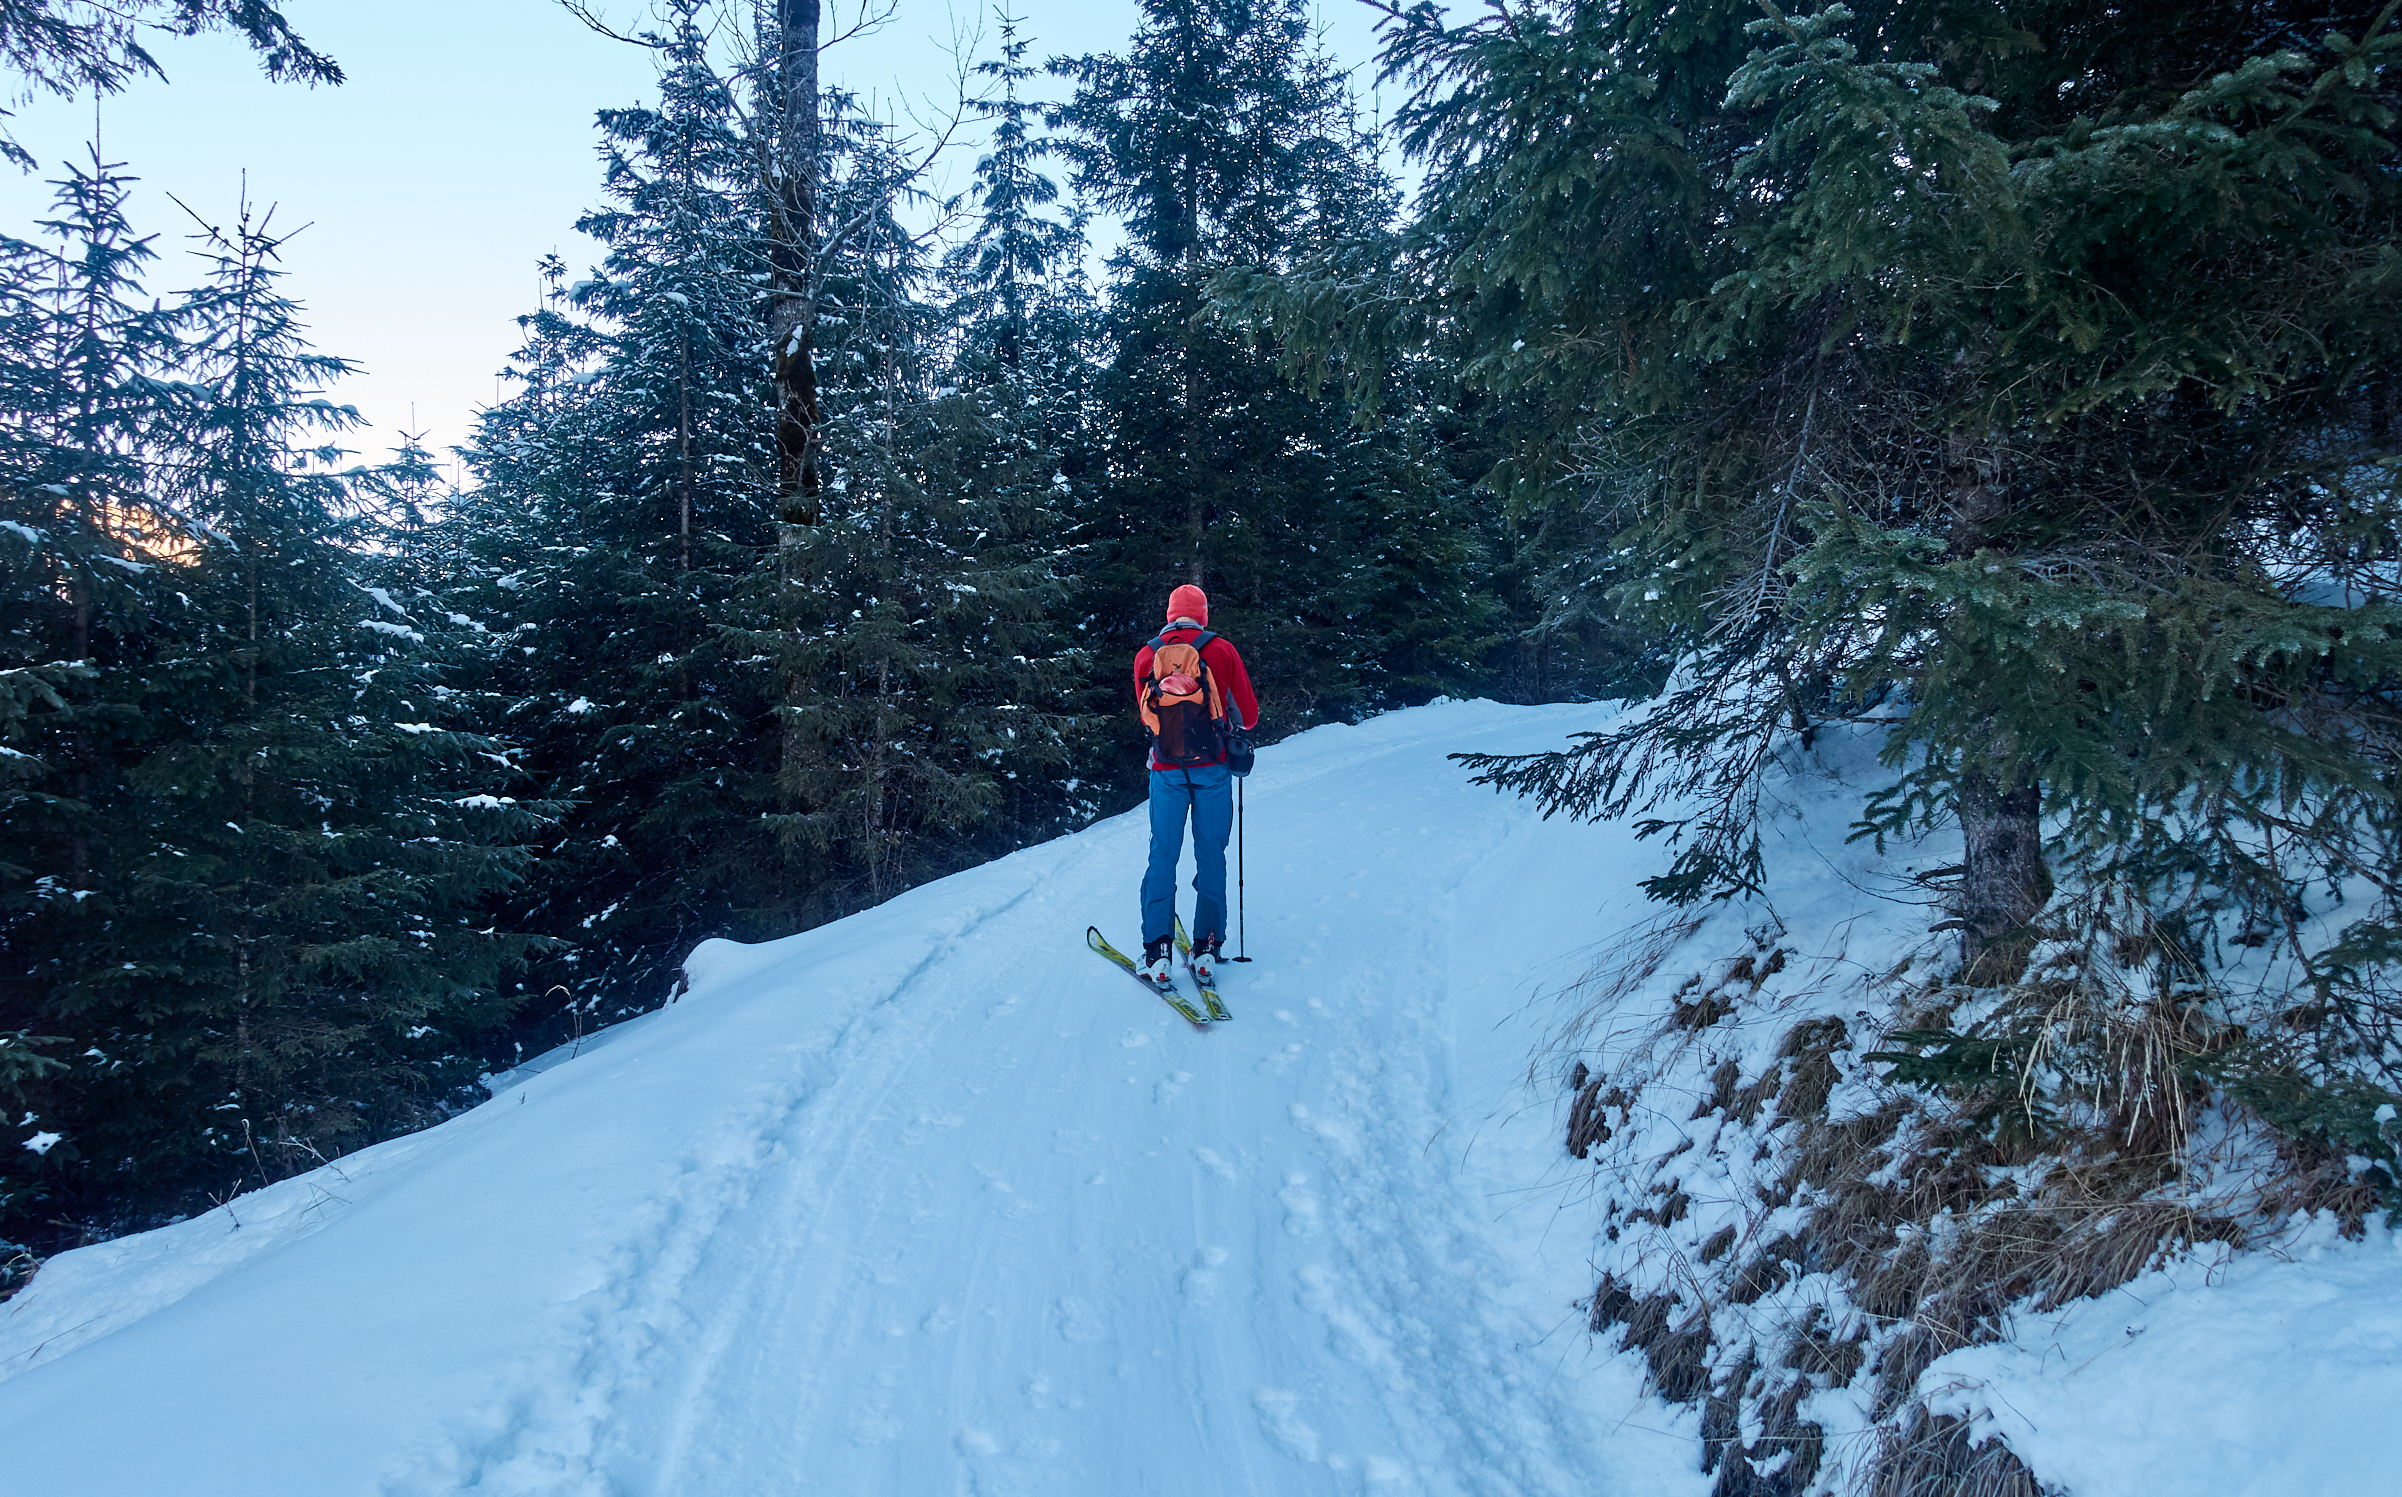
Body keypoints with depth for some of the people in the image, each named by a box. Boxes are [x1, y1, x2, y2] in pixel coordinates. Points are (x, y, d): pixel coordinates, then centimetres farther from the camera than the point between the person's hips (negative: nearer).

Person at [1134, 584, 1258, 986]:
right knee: (1211, 855, 7)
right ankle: (1206, 948, 7)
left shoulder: (1145, 656, 4)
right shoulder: (1221, 650, -1)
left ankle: (1158, 951, 0)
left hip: (1167, 768, 1)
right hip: (1212, 767, -1)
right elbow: (1248, 715, 3)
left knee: (1162, 856, 6)